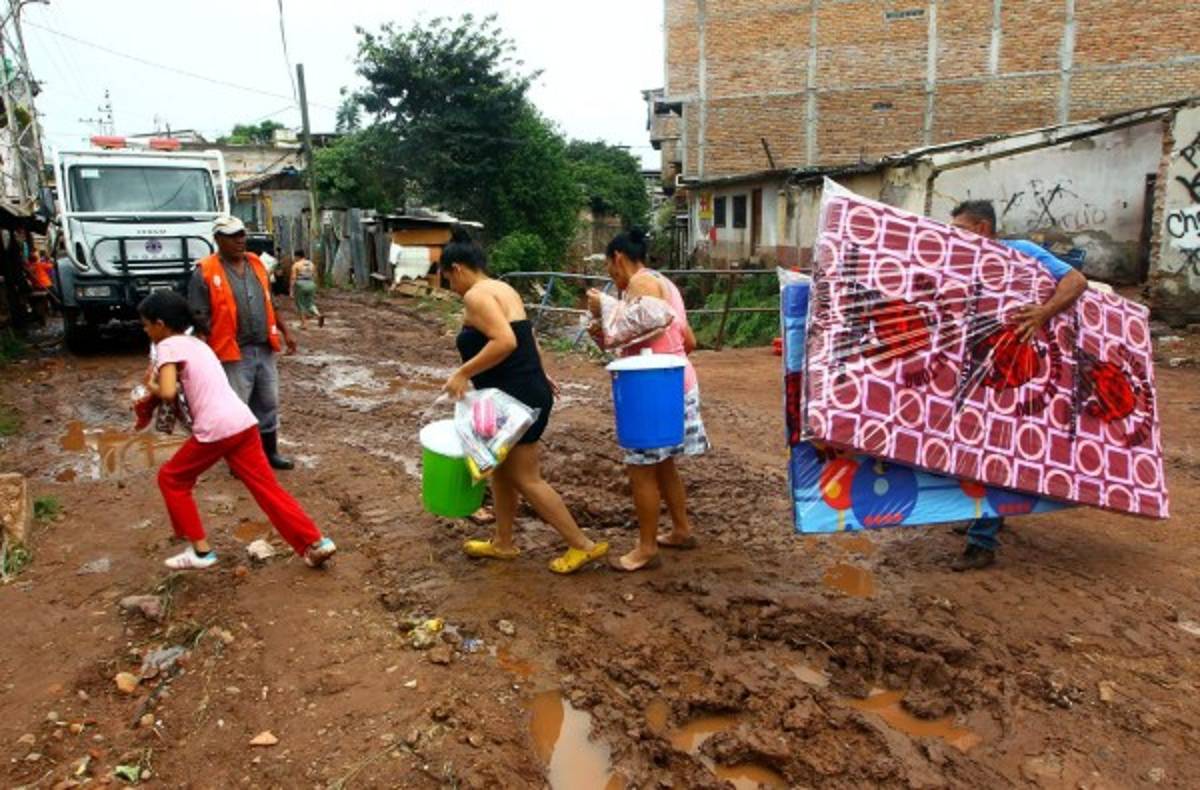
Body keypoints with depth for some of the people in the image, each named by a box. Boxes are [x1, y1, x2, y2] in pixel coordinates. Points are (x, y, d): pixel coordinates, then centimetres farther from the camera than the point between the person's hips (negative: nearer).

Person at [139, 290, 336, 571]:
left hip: (216, 430, -7)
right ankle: (315, 543, 2)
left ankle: (200, 550, 17)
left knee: (171, 479, 16)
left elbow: (168, 393, -14)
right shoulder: (196, 343, 25)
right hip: (244, 423, 7)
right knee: (267, 487, 8)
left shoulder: (167, 346, -1)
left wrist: (152, 386, 6)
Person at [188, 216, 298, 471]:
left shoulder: (256, 264, 9)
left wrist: (284, 331, 17)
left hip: (265, 349, 6)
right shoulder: (206, 273, -10)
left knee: (268, 404, 15)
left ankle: (270, 452, 29)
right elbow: (199, 318, -11)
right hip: (234, 354, -6)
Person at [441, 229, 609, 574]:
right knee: (501, 467, 19)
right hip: (529, 391, 10)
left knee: (526, 479, -2)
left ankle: (583, 545, 5)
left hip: (516, 398, -10)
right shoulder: (503, 289, 15)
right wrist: (540, 375, 30)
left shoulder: (476, 295, -14)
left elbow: (504, 342, -28)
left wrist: (463, 373, -21)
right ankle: (503, 543, 31)